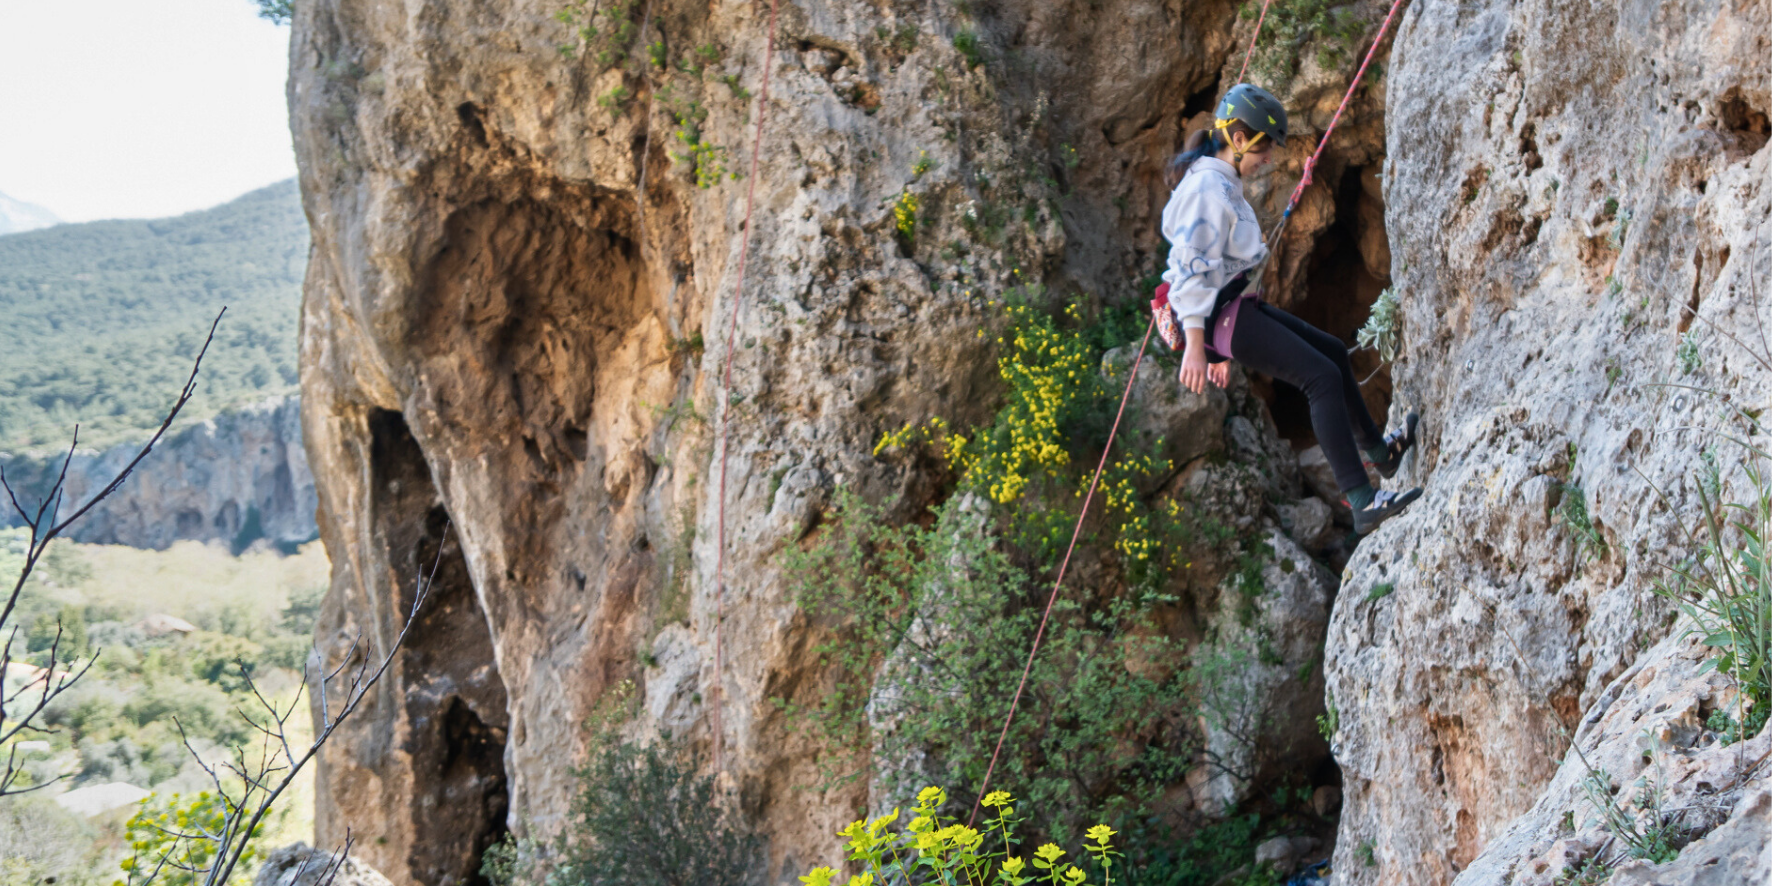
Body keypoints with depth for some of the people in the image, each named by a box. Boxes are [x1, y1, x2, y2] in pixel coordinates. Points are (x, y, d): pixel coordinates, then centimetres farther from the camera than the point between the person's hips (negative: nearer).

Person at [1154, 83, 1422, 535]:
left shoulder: (1221, 183, 18)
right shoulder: (1206, 186, -16)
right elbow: (1192, 269, -23)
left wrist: (1223, 348, 26)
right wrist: (1195, 343, -28)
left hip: (1234, 308, 11)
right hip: (1216, 314, -11)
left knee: (1332, 351, 19)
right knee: (1323, 377, -17)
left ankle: (1380, 451, 37)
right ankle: (1363, 502, -21)